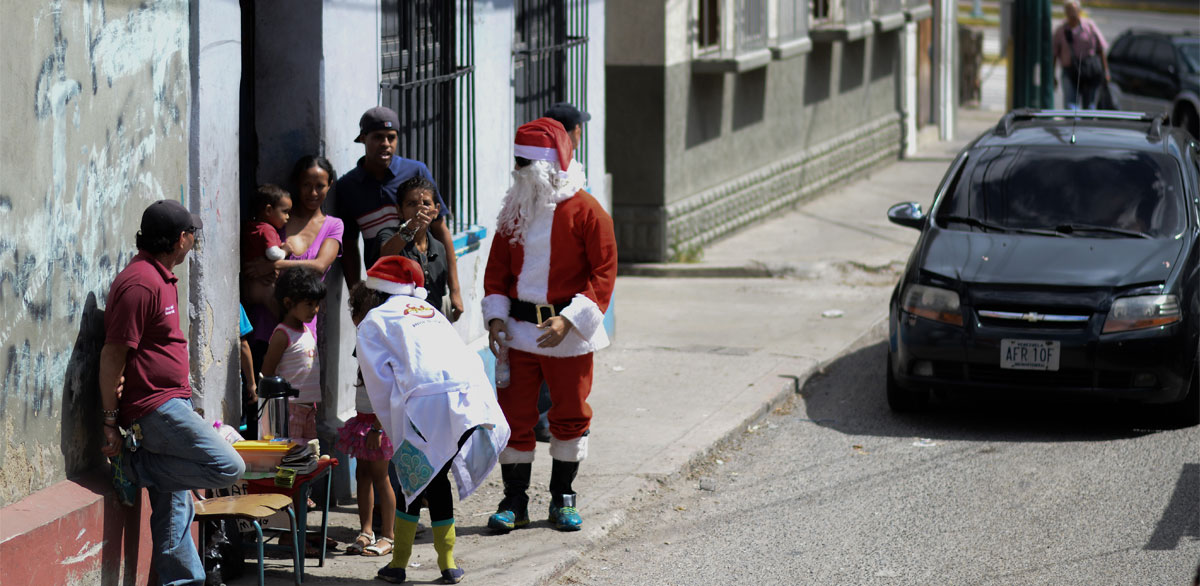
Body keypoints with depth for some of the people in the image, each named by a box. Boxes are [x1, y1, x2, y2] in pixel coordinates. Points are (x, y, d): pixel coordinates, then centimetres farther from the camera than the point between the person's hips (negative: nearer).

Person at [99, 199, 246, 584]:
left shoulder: (160, 278, 17)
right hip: (155, 408, -10)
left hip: (169, 405, 10)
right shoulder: (141, 283, -16)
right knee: (229, 467, -15)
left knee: (175, 507, 11)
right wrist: (111, 421, -17)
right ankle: (134, 467, -8)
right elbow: (113, 354, -18)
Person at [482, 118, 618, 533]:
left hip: (567, 332, -4)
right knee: (514, 415, 2)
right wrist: (496, 316, -2)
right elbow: (498, 266, 13)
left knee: (570, 416, 7)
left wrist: (569, 319, -19)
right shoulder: (515, 210, 7)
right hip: (519, 328, 4)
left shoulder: (585, 211, -9)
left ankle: (563, 499, 21)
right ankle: (514, 502, 11)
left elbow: (604, 273, -10)